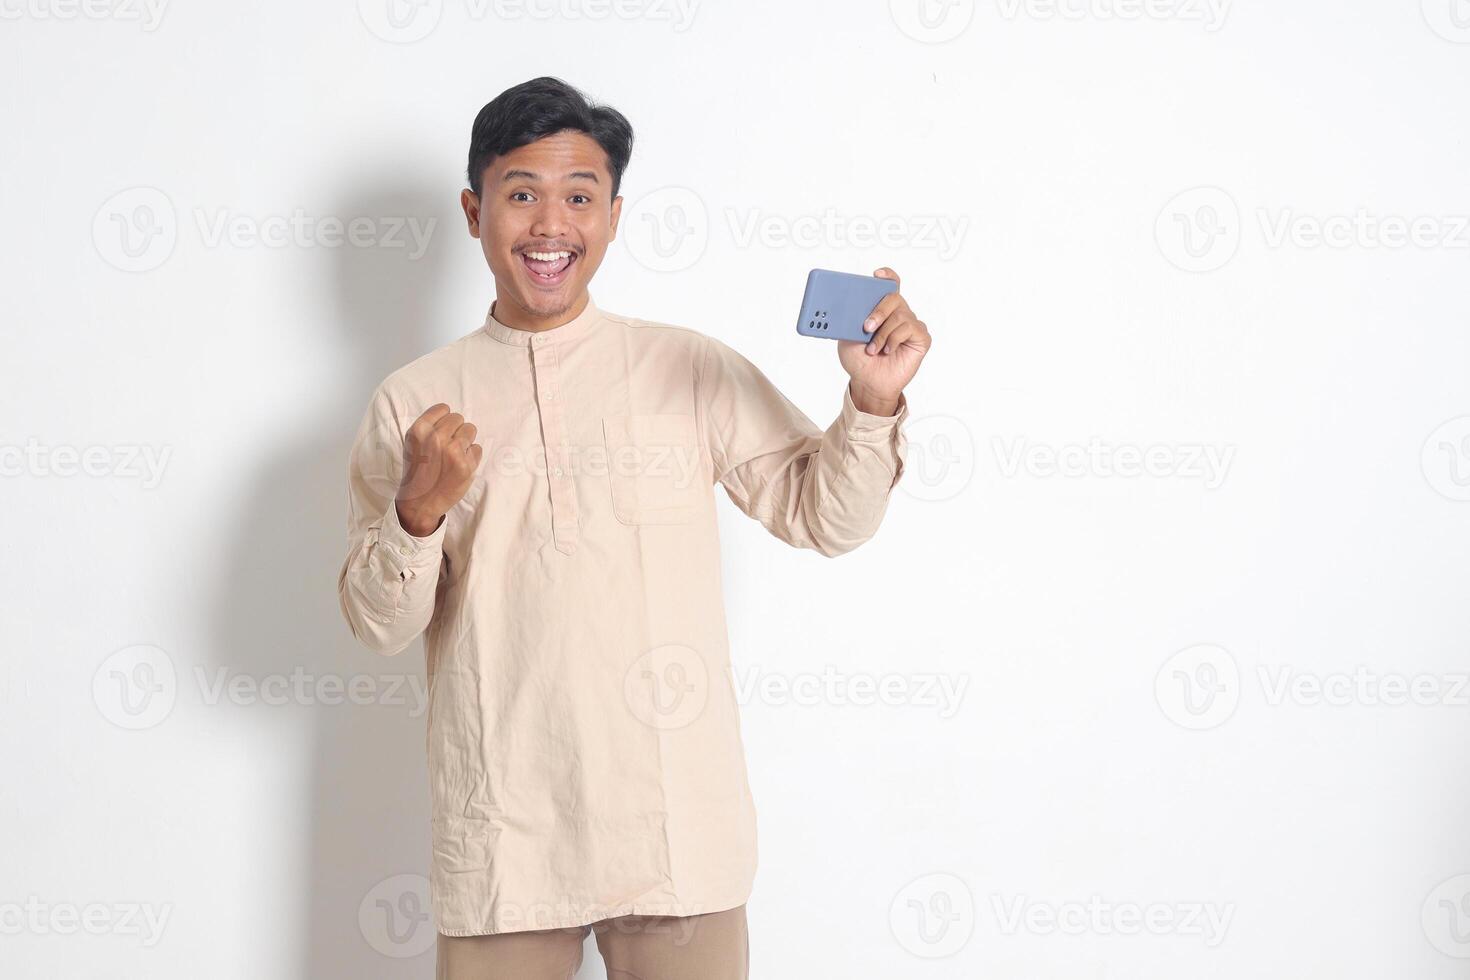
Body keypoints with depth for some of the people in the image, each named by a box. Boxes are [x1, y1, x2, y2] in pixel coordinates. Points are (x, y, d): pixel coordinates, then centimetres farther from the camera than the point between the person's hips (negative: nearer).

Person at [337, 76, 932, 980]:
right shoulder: (416, 402, 5)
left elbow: (823, 516, 5)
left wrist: (873, 400, -12)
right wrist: (419, 513, -15)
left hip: (674, 831, 0)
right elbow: (379, 624, 4)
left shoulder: (696, 371, 3)